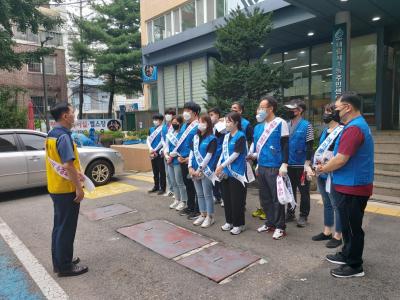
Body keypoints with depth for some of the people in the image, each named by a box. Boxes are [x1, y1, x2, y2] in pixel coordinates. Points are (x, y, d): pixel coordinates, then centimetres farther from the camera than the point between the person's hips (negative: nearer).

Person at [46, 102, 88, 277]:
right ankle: (65, 266, 15)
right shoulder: (64, 136, -21)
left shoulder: (51, 135, 10)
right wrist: (79, 187, -20)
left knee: (59, 226, 18)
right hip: (66, 189, -10)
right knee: (66, 228, 2)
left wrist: (76, 172, 17)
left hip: (56, 188, 10)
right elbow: (68, 165, -26)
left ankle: (59, 261, 31)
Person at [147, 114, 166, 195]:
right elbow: (148, 139, 10)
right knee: (155, 171, 14)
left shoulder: (163, 129, -7)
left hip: (160, 153, -6)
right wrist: (150, 149, -6)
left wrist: (155, 150, -12)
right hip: (152, 153, 7)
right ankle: (156, 186, 25)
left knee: (161, 171, -1)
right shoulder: (151, 129, 13)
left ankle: (162, 188, 7)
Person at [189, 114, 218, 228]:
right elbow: (191, 152, 8)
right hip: (195, 170, 6)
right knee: (199, 194, 14)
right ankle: (203, 215, 26)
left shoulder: (212, 139, -8)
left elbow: (209, 155, -13)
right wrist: (190, 167, -3)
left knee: (207, 194, 1)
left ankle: (210, 217, 14)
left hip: (206, 171, -6)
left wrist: (200, 169, -16)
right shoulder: (195, 137, 11)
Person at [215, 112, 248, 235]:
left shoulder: (240, 136, -11)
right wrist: (218, 166, 2)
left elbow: (235, 154, -17)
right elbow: (223, 153, 13)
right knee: (226, 198, 14)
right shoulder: (226, 136, 12)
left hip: (236, 173, -7)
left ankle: (239, 224, 15)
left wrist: (222, 166, -17)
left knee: (236, 199, 1)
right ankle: (229, 221, 28)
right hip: (226, 172, 8)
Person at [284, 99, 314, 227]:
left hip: (301, 165, -5)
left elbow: (309, 147, -10)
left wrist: (307, 165, -16)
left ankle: (303, 216, 20)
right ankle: (290, 213, 28)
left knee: (304, 192, 7)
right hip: (288, 165, 5)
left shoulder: (307, 126, -8)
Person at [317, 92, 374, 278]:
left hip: (352, 187, -10)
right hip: (352, 185, 10)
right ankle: (347, 255, 35)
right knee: (349, 225, 21)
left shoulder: (353, 128, -21)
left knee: (352, 227, 3)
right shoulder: (359, 125, 14)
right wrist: (327, 167, 9)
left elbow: (341, 159, -25)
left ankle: (354, 266, 16)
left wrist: (323, 169, -8)